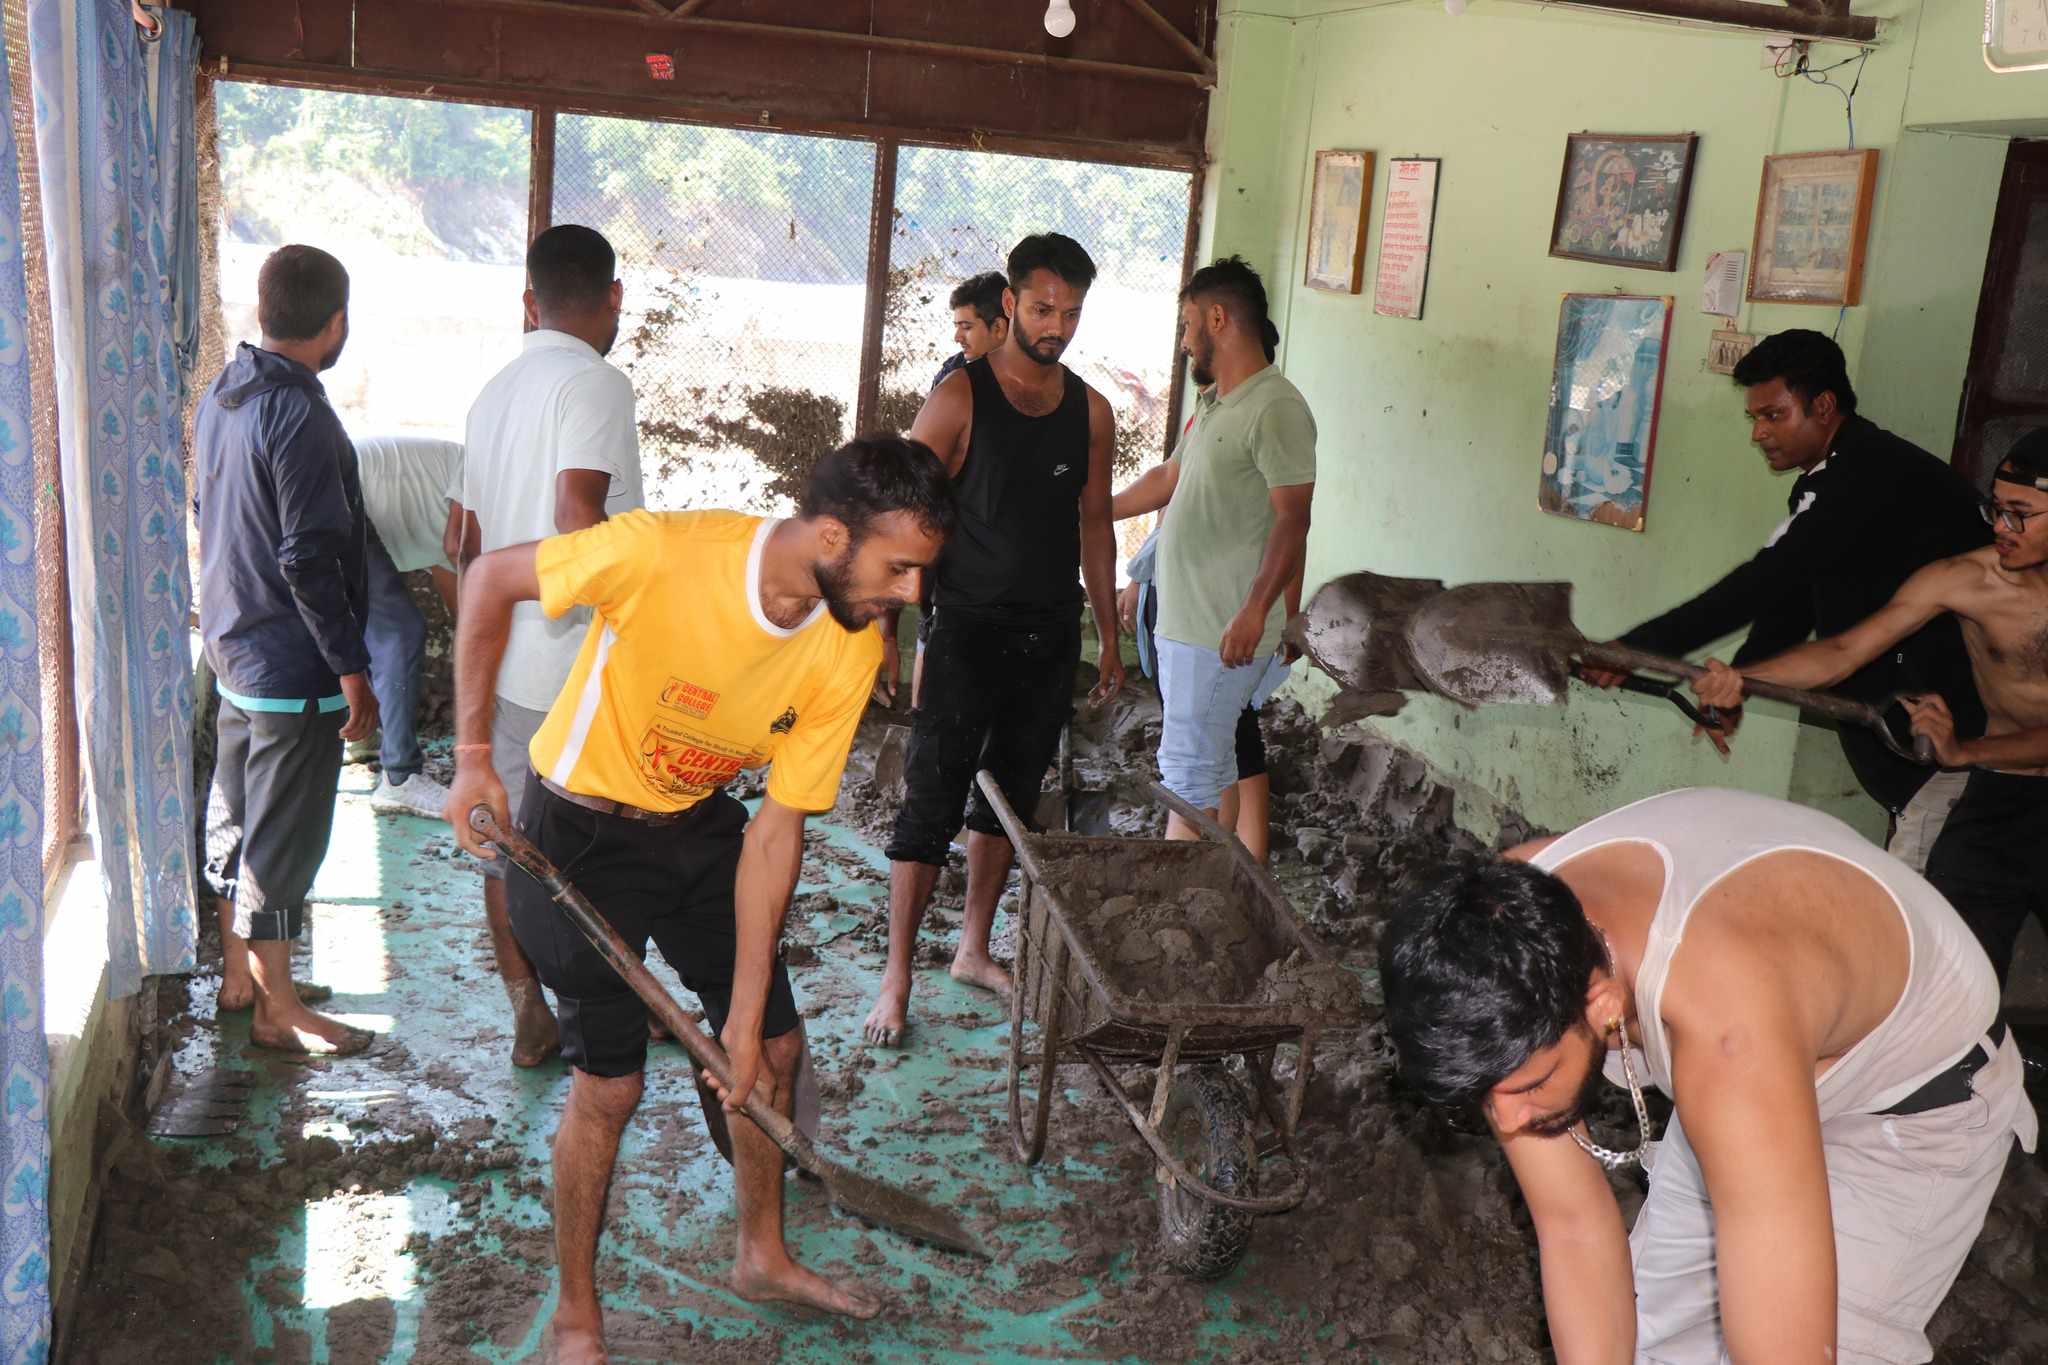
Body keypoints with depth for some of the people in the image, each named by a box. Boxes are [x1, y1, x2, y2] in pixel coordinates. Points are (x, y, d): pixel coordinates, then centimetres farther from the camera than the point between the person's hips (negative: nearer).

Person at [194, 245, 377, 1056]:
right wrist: (353, 670, -18)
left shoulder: (221, 397, 6)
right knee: (284, 836, 1)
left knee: (235, 817, 19)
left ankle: (238, 973, 33)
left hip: (234, 647, 9)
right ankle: (277, 1010, 12)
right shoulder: (301, 417, -22)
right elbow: (311, 561, -24)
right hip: (294, 664, -9)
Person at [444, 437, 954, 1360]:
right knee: (609, 1083, -3)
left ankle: (763, 1254, 37)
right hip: (582, 828, -5)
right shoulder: (662, 553, -33)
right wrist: (473, 754, -18)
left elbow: (775, 832, -13)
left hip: (701, 826, 5)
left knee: (773, 1048, 11)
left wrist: (746, 1015, -12)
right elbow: (491, 580, -17)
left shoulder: (850, 654, -18)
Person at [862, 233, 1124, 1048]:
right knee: (932, 803, -4)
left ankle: (973, 950, 30)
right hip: (968, 633, -5)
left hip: (1051, 637, 5)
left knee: (1010, 798, 14)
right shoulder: (960, 399, -9)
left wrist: (1108, 634, 12)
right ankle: (897, 976, 6)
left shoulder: (1091, 412, 6)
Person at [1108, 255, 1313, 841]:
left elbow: (1292, 519, -22)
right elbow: (1168, 478, 28)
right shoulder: (1213, 402, 16)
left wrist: (1255, 610, -29)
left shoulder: (1276, 408, -16)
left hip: (1225, 632, -10)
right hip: (1183, 620, 10)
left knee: (1190, 769, -5)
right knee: (1209, 764, 16)